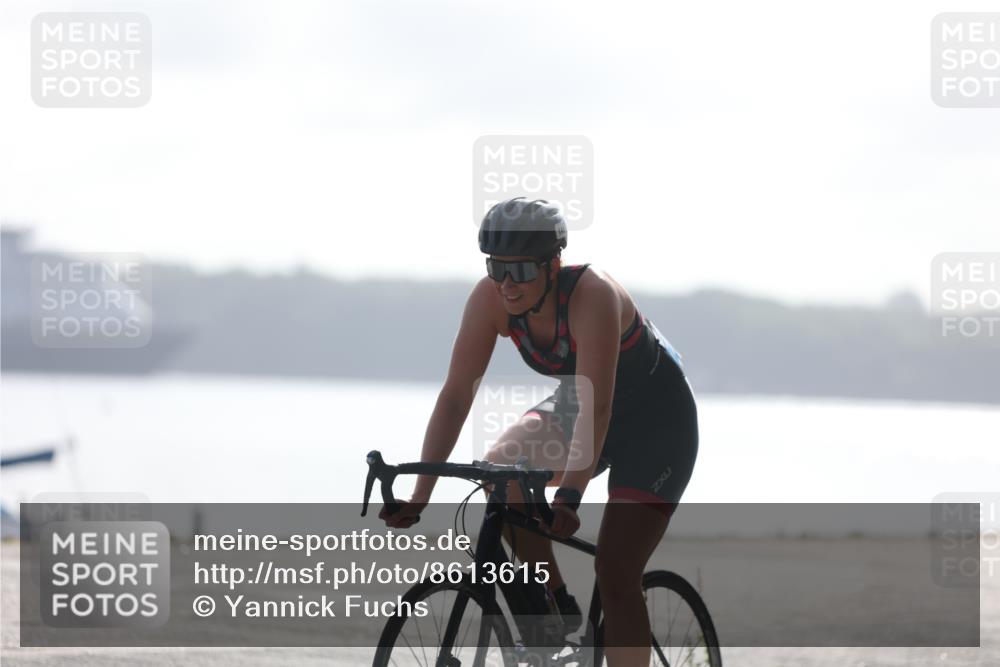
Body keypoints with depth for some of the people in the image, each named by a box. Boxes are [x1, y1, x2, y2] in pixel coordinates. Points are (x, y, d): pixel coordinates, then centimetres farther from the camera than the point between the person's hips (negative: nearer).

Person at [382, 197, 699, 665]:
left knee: (615, 574, -16)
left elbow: (596, 408, -42)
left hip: (656, 420, -5)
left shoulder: (593, 295, -35)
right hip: (573, 408, 5)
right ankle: (557, 609, -7)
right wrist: (420, 495, -28)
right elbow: (456, 395, -20)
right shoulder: (490, 299, -19)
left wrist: (569, 495, -53)